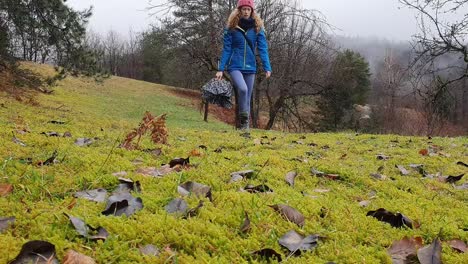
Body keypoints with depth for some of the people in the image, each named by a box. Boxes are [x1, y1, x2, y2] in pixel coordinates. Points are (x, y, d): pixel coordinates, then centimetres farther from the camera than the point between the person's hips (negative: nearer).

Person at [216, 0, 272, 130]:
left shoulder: (257, 28, 2)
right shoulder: (231, 28, -1)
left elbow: (262, 49, 0)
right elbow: (226, 49, 1)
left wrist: (267, 68, -10)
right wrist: (221, 69, -4)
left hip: (250, 67, 2)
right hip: (235, 66, -2)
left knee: (247, 97, 7)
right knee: (243, 89, -26)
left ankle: (245, 124, 20)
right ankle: (243, 119, -10)